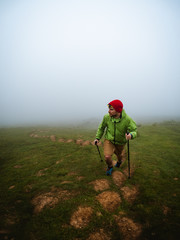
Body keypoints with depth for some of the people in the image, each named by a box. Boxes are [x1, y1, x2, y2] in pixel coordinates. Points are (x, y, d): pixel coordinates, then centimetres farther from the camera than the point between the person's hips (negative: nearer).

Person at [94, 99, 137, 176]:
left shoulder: (127, 119, -29)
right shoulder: (107, 117, -22)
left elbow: (134, 131, -23)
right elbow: (101, 127, -4)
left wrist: (131, 135, -47)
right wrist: (97, 138, -3)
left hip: (120, 142, 0)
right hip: (109, 140, 0)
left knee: (119, 154, 25)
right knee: (107, 156, -16)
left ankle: (119, 161, 65)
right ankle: (110, 167, 22)